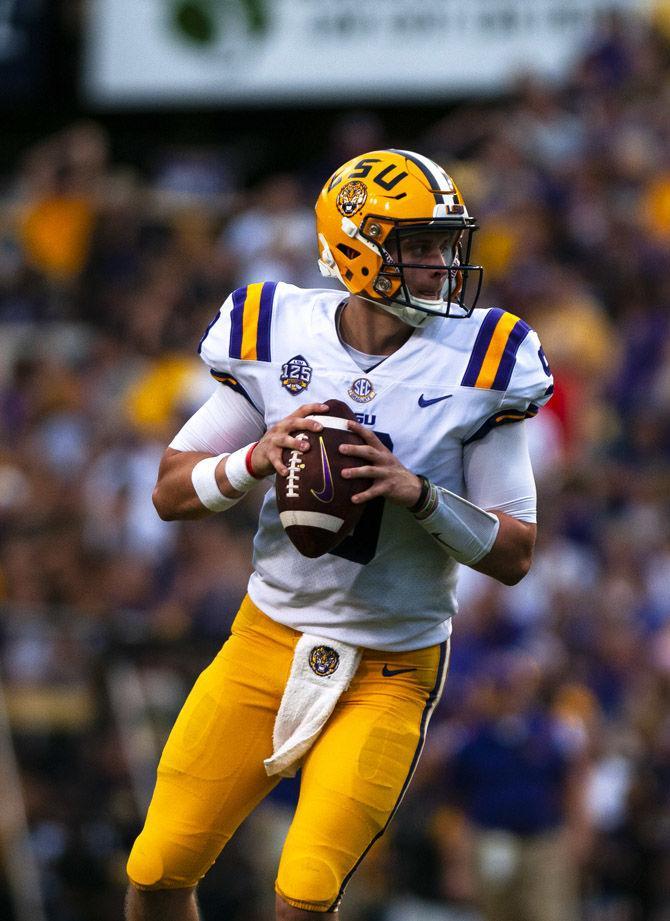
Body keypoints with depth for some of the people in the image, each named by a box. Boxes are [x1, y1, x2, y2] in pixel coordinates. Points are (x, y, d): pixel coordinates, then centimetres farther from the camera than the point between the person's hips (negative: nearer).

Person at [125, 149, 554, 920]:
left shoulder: (479, 363, -10)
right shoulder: (278, 336, -5)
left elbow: (514, 555, -8)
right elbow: (171, 493, 0)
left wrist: (418, 493, -24)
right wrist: (255, 460, -19)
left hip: (388, 673, -2)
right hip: (266, 643, 2)